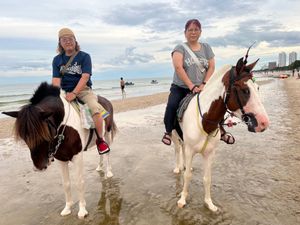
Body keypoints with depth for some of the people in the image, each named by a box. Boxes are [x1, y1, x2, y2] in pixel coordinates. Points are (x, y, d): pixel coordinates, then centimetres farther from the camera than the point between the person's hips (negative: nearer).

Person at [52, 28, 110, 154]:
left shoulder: (84, 56, 0)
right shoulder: (57, 60, 11)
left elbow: (85, 77, -13)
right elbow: (56, 80, 2)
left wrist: (74, 93, -25)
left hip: (83, 90, -4)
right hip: (64, 91, 4)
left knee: (95, 108, -31)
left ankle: (100, 140, -12)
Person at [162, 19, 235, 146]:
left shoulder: (206, 48, 11)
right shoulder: (180, 48, -1)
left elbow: (211, 67, 3)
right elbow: (178, 67, -16)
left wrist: (204, 84, -14)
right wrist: (191, 86, -24)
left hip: (201, 88, 3)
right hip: (180, 87, -3)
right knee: (172, 105, -27)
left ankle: (221, 130, 18)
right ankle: (168, 131, -2)